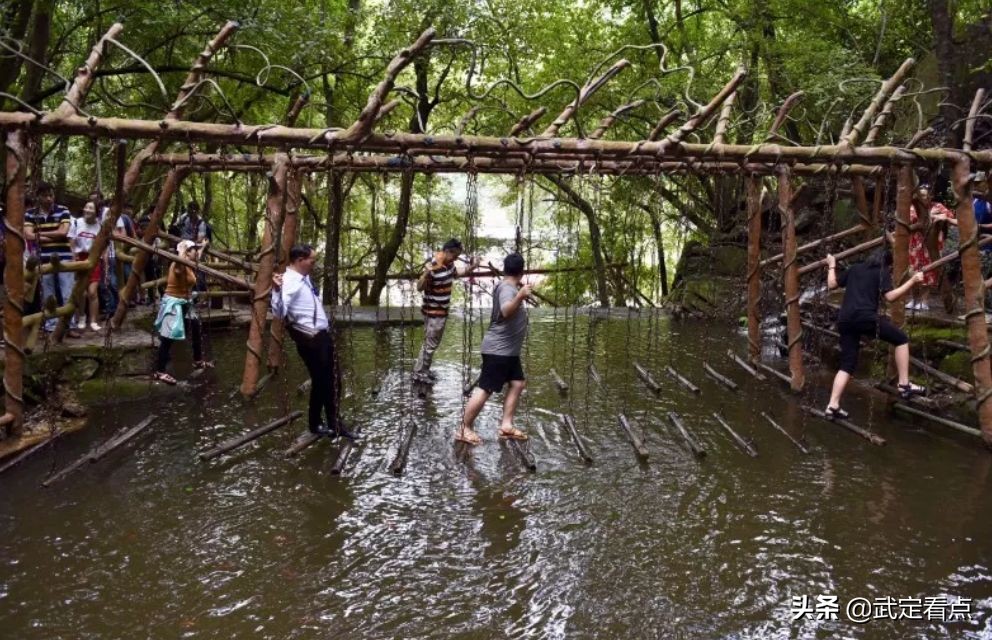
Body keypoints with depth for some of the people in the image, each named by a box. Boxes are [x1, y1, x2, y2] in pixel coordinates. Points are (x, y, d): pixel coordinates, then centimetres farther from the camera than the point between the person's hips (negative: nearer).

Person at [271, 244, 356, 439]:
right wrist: (276, 290, -46)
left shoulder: (305, 278, 8)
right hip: (310, 339, -9)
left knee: (329, 381, 16)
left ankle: (333, 423, 28)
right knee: (320, 381, 4)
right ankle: (315, 424, 24)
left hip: (323, 335, 9)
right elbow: (279, 313, -33)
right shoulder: (289, 282, -19)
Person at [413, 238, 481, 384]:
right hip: (434, 312, -9)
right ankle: (419, 373, 12)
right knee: (431, 344, 0)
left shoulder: (449, 264, 1)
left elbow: (456, 272, 23)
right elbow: (419, 287, -26)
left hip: (442, 310, 9)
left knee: (431, 342, 19)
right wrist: (426, 274, -45)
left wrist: (470, 266, 8)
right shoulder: (433, 267, -26)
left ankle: (423, 369, 31)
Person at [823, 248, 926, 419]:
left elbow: (832, 284, 26)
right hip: (866, 317, -6)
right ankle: (904, 385, 7)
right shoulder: (882, 272, 9)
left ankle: (833, 405, 0)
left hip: (845, 320, 6)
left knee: (847, 364, 10)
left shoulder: (854, 268, 24)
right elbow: (890, 296, -4)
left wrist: (832, 266, 40)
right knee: (901, 339, 13)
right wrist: (912, 281, 0)